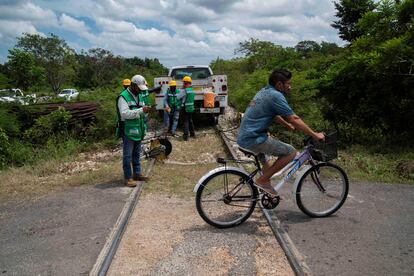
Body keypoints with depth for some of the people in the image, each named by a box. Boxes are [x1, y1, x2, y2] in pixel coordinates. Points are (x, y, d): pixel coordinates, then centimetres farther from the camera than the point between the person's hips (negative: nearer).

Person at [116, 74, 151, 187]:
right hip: (128, 131, -8)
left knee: (136, 154, 17)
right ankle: (127, 177, 6)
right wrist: (141, 110, -26)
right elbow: (125, 114, -23)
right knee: (127, 155, -2)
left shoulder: (138, 96, 15)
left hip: (138, 131, 8)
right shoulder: (123, 97, -11)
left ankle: (137, 173, 28)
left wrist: (145, 110, -1)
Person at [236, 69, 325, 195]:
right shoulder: (275, 95, -13)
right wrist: (315, 135, -4)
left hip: (243, 137, 10)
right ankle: (262, 180, -1)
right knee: (291, 152, -5)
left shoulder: (264, 91, 15)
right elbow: (294, 119, -13)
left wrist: (289, 126, 37)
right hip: (253, 139, -10)